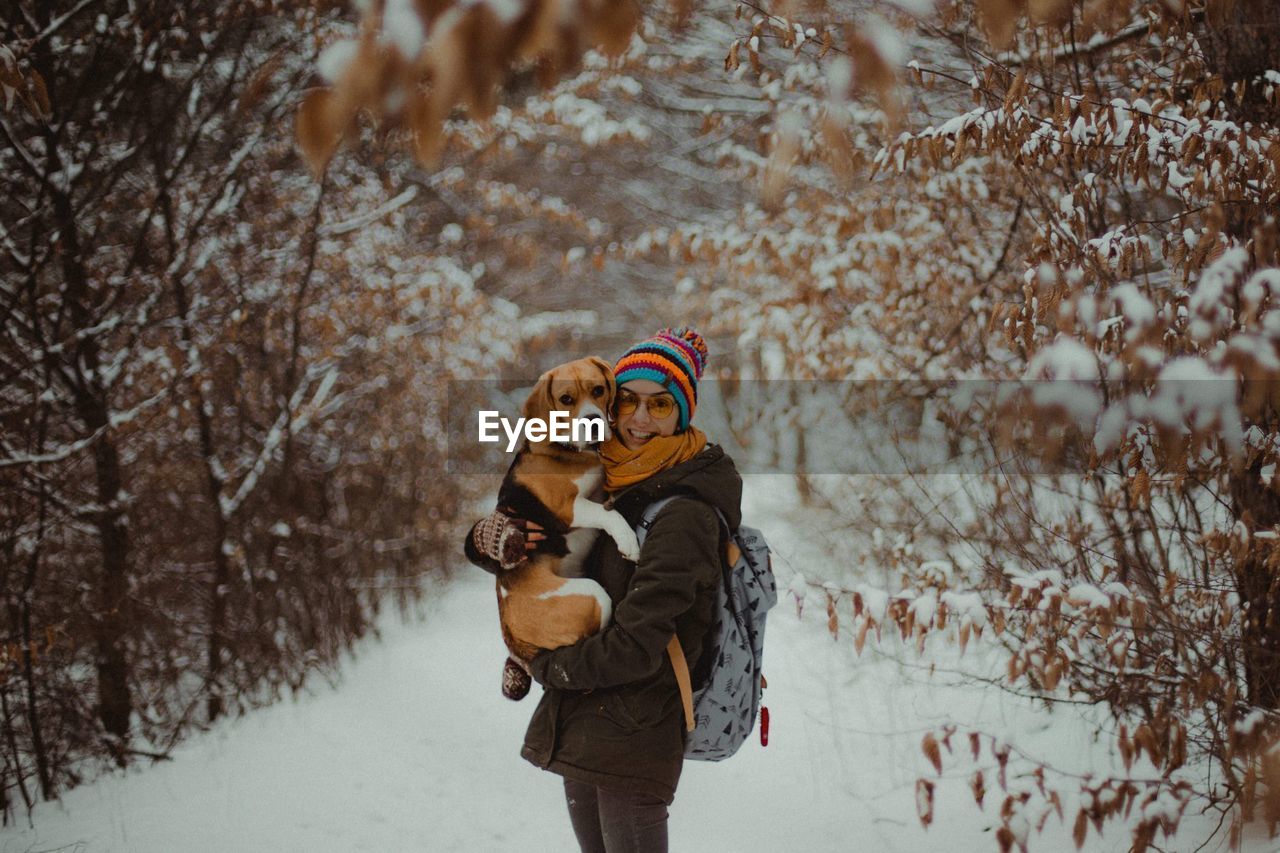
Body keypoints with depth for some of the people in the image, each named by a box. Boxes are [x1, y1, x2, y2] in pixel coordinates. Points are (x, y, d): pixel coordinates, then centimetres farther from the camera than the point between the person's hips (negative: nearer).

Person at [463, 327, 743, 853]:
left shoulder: (685, 514, -17)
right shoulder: (599, 486, 7)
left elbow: (636, 649, -22)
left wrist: (547, 666, -6)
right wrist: (489, 538, -11)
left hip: (632, 738, -8)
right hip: (581, 728, 8)